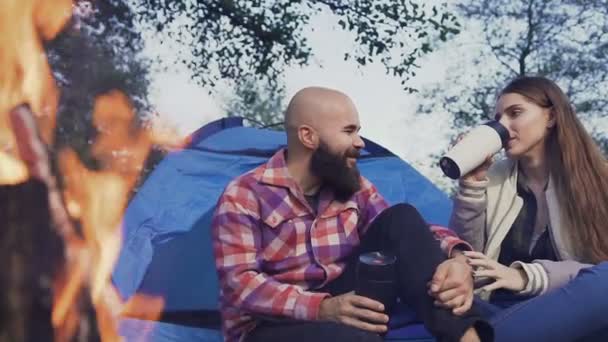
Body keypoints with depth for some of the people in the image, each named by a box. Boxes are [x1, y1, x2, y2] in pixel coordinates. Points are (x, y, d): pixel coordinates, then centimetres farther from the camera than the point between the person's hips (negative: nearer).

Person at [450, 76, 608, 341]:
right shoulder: (492, 178, 14)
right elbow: (463, 256, 8)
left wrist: (527, 276, -17)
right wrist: (472, 184, -1)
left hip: (570, 312, 1)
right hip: (501, 308, 0)